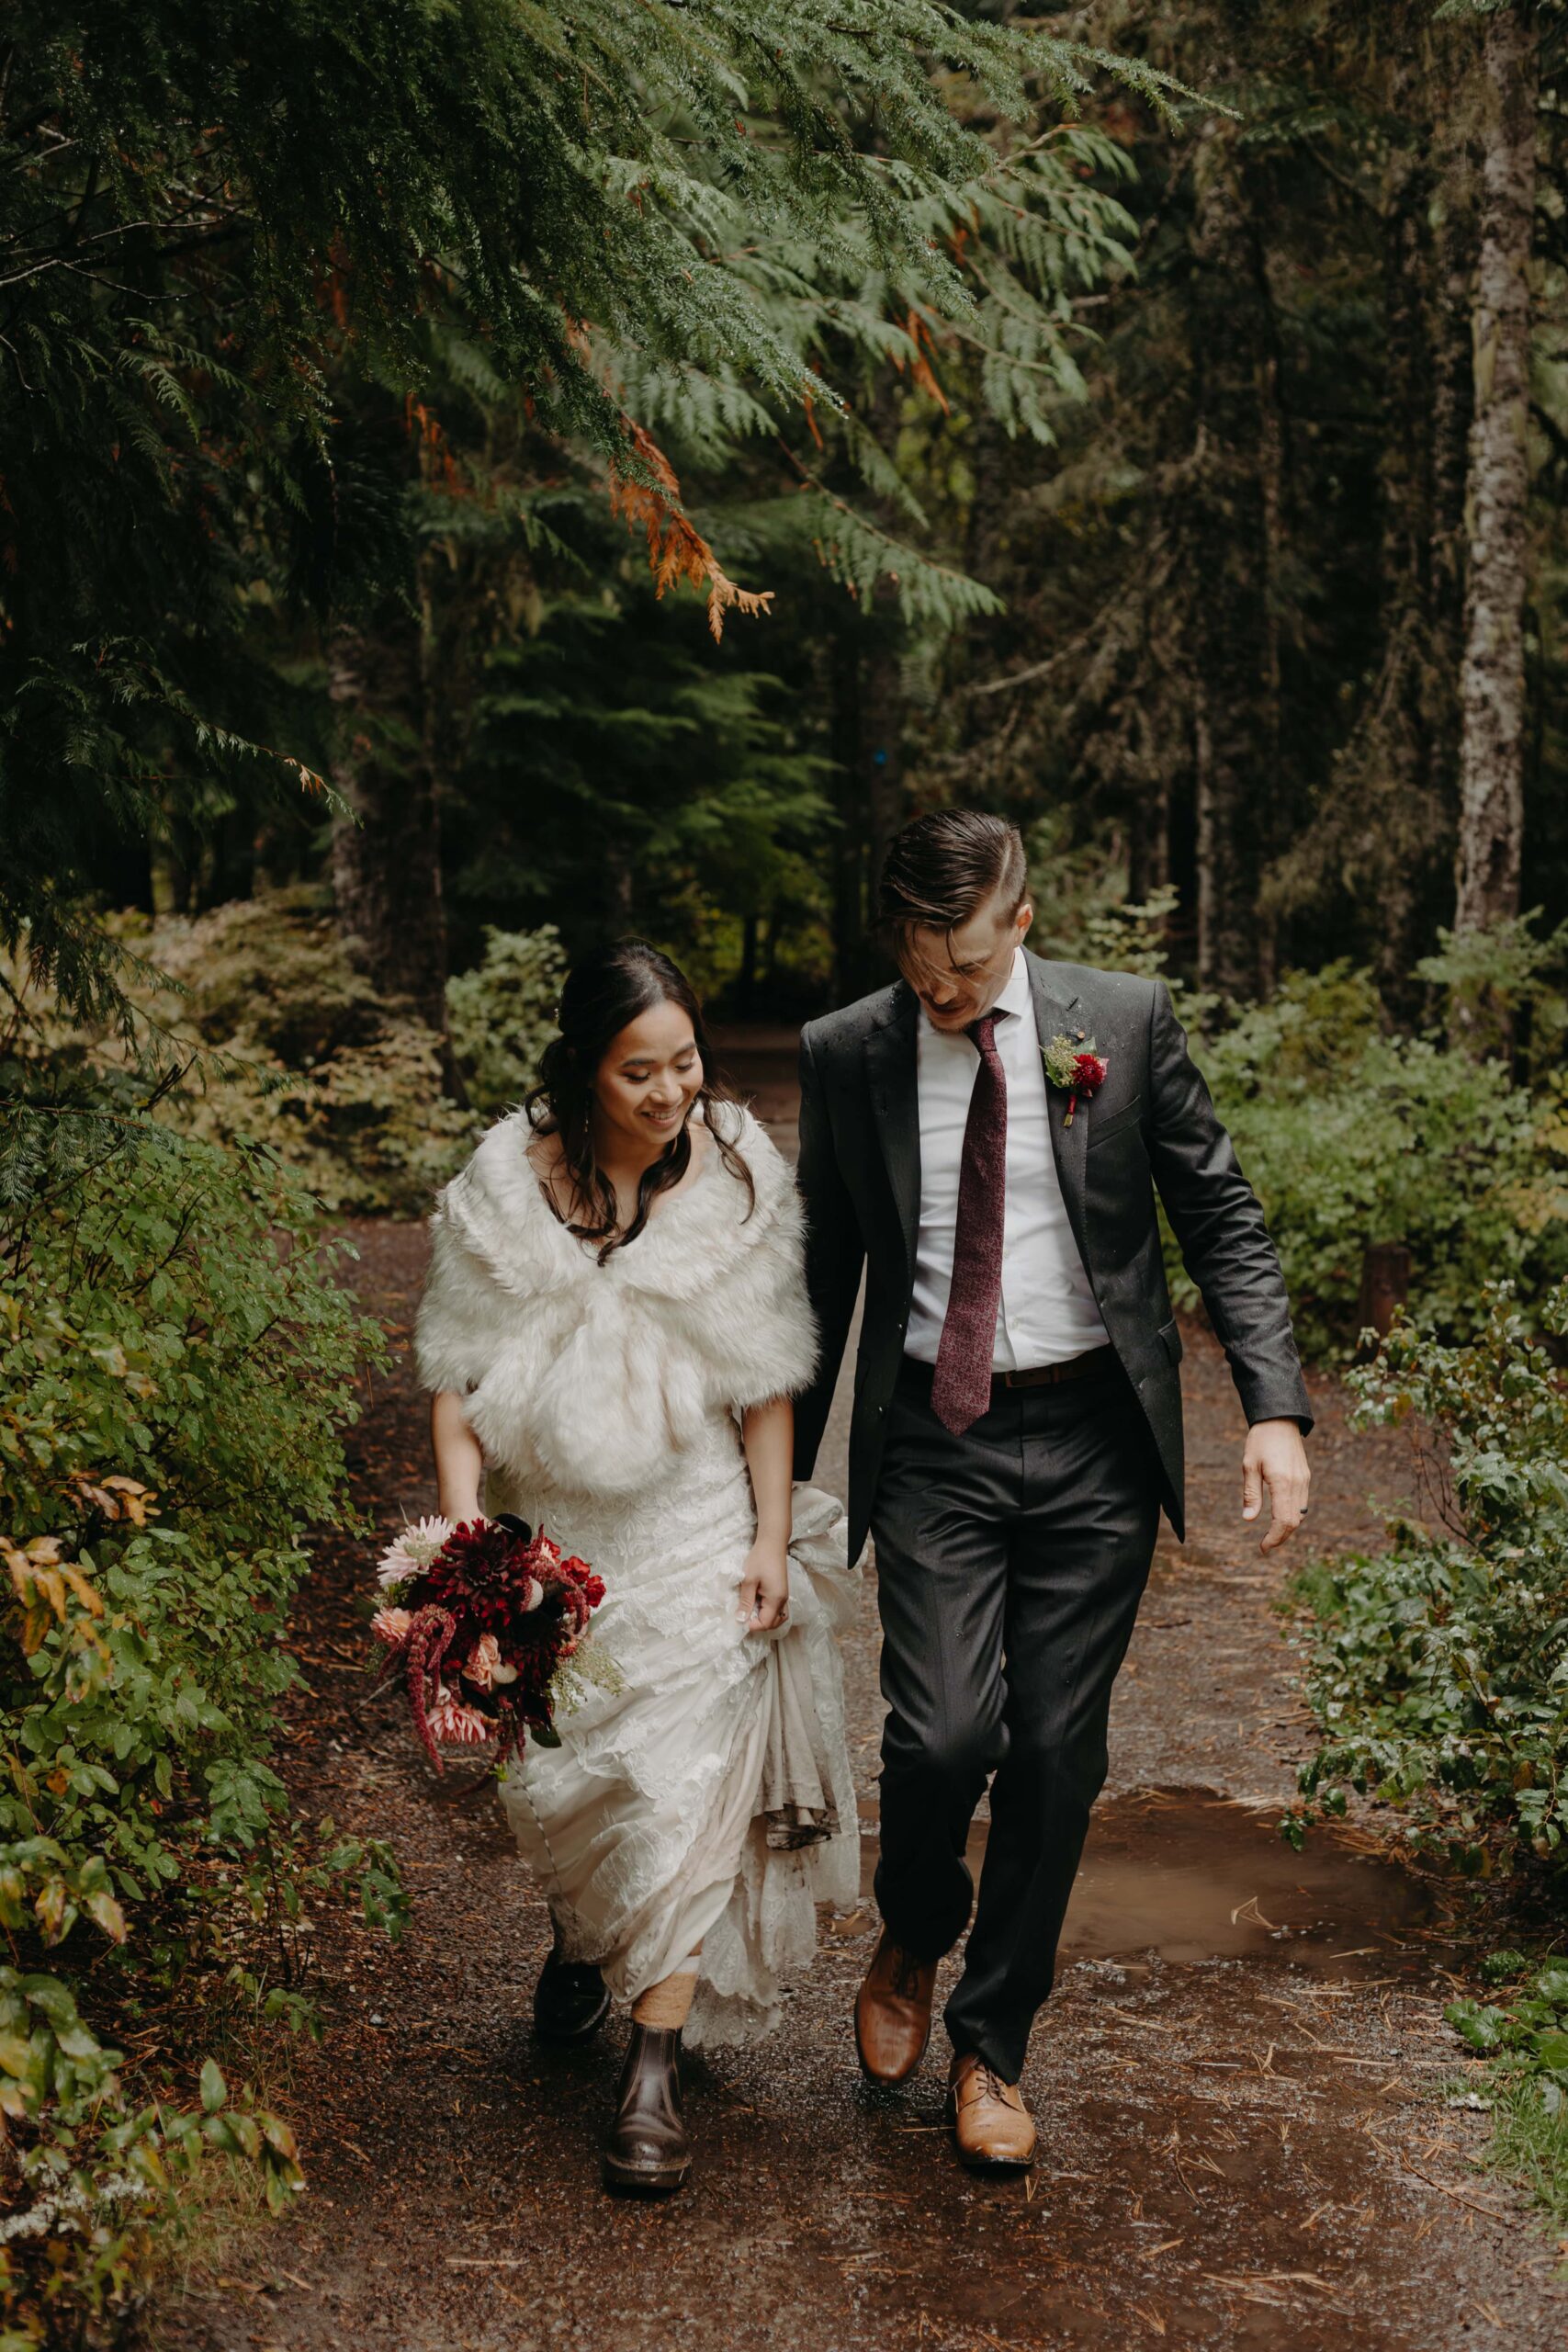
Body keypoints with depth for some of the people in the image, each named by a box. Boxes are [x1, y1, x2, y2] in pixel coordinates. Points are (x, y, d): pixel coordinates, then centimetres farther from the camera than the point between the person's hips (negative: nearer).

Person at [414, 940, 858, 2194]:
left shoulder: (737, 1173, -9)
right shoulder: (508, 1185, -10)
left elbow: (767, 1380, -3)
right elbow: (461, 1375, -5)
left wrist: (773, 1538, -4)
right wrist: (463, 1530, -13)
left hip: (700, 1525, -1)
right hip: (556, 1531, 1)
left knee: (686, 1782, -6)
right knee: (560, 1776, 14)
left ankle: (656, 2067, 2)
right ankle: (582, 1932, 47)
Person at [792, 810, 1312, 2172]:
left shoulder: (1127, 1021, -2)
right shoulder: (844, 1054, 1)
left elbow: (1221, 1216, 2)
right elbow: (825, 1271, 10)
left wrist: (1274, 1408, -9)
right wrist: (783, 1471, 13)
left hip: (1096, 1444, 0)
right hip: (935, 1445, 0)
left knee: (1057, 1754, 4)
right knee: (943, 1732, -12)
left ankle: (992, 2045, 23)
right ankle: (915, 1938, 23)